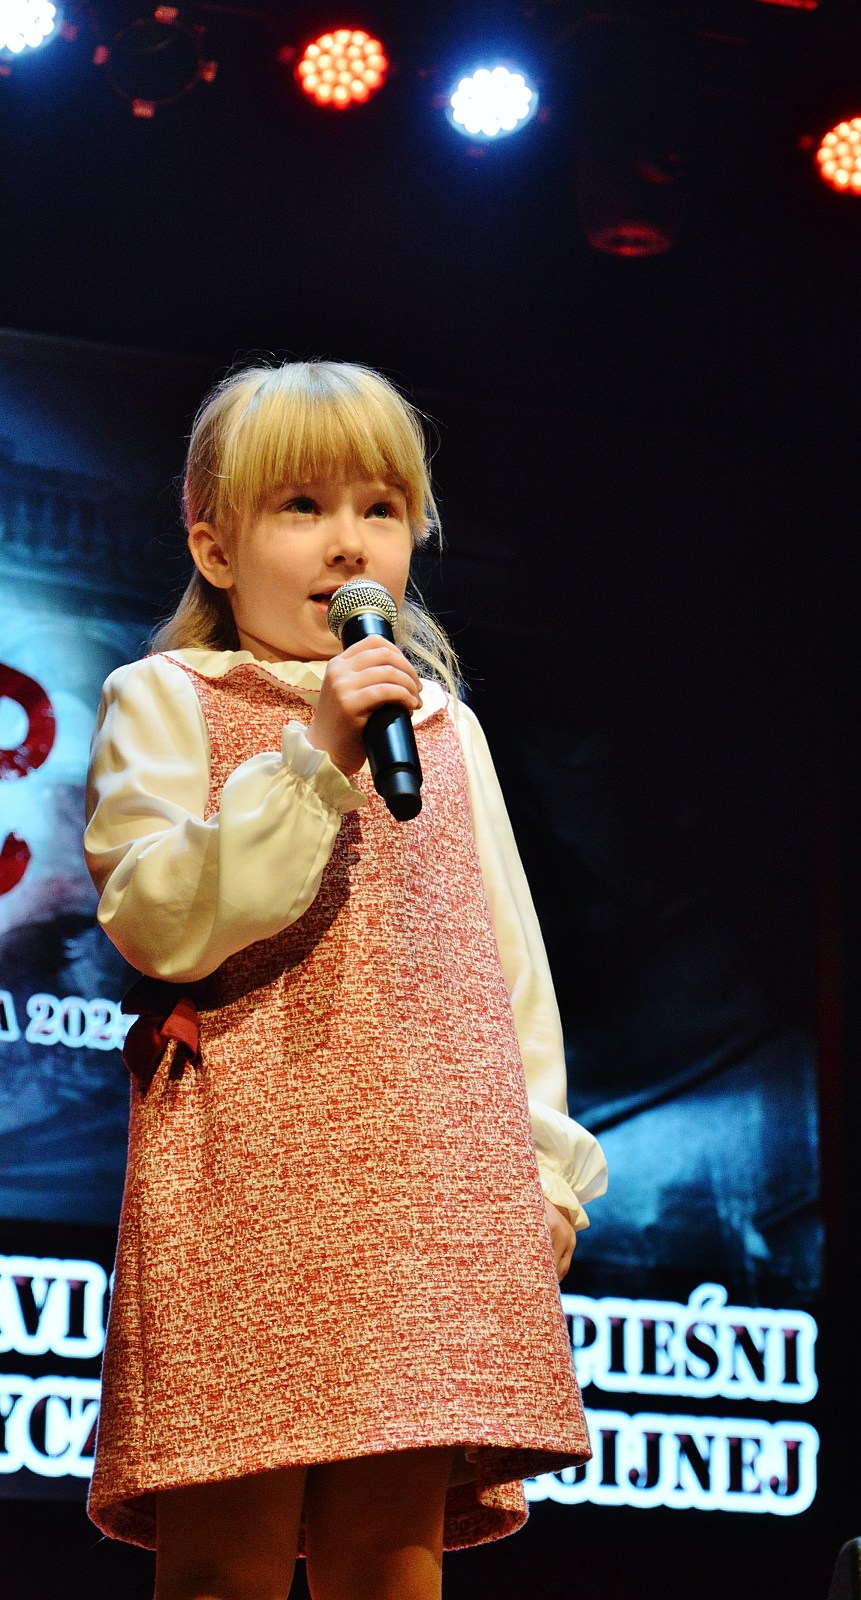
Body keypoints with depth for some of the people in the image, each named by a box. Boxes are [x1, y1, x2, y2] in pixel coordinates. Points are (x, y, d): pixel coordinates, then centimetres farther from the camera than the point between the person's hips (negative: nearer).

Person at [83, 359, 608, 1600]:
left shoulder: (443, 726, 22)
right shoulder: (166, 703, 7)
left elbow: (509, 951, 21)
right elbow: (155, 919, -9)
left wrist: (545, 1161, 12)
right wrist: (314, 764, -14)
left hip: (426, 1173, 4)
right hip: (247, 1173, -4)